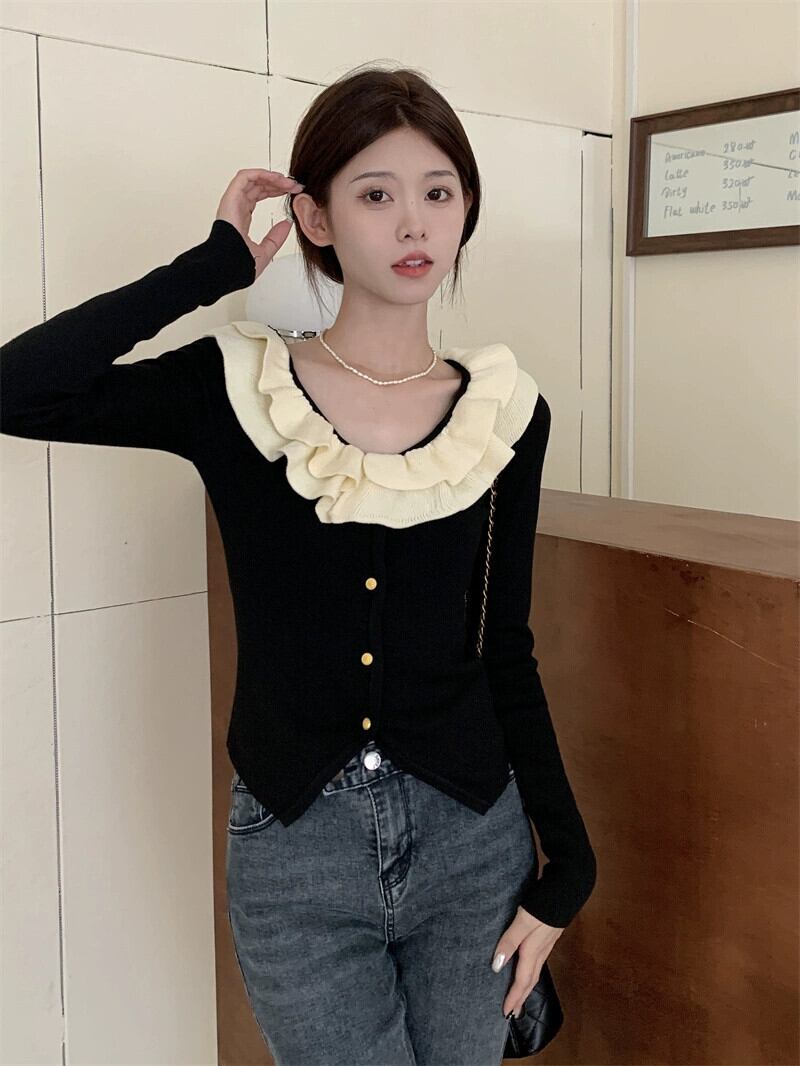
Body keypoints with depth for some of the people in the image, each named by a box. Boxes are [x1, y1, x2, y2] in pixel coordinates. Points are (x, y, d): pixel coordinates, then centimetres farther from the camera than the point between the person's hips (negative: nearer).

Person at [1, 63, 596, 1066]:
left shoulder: (505, 413, -2)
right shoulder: (236, 390, -7)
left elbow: (505, 651, 3)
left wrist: (566, 864, 3)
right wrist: (216, 262, -14)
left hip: (471, 836, 2)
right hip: (295, 844, -2)